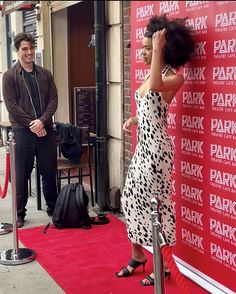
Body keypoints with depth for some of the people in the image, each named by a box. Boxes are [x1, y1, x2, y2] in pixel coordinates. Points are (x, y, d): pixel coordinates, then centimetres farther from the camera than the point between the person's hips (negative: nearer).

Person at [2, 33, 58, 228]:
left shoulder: (45, 74, 10)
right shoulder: (10, 76, 0)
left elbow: (53, 100, 4)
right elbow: (11, 105, -7)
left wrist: (42, 121, -12)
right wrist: (31, 124, -13)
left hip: (46, 130, 3)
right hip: (23, 132, -3)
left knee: (49, 171, 10)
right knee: (22, 174, 4)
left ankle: (53, 208, 25)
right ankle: (19, 214, 15)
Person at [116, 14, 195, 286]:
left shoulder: (174, 77, -12)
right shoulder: (152, 74, 14)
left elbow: (155, 88, -36)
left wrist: (158, 48, -28)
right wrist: (133, 120, 4)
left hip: (156, 147, -9)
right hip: (143, 146, 9)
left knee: (155, 203, -2)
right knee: (131, 199, 12)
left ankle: (163, 264, 14)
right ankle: (138, 255, 28)